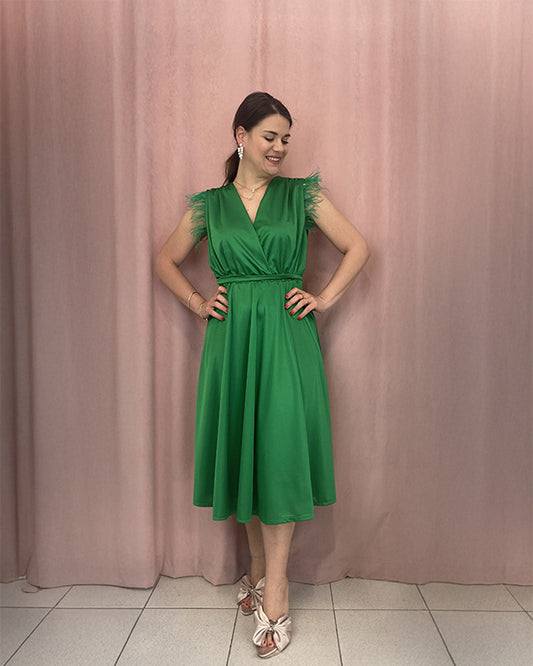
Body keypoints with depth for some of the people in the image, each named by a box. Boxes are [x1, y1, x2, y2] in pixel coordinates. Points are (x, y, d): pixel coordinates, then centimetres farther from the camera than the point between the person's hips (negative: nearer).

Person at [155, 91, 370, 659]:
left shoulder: (302, 195, 6)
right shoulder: (209, 204, 9)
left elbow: (357, 247, 8)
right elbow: (166, 261, 19)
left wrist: (326, 298, -1)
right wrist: (197, 302, 5)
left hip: (287, 336, -2)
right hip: (232, 338, 2)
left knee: (280, 449, -4)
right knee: (240, 447, 8)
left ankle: (274, 593, 7)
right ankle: (260, 567, 28)